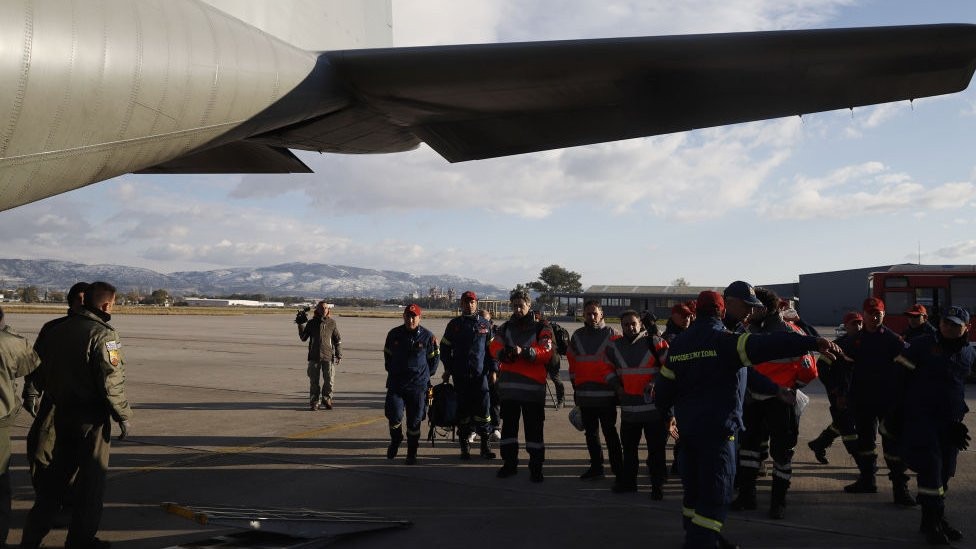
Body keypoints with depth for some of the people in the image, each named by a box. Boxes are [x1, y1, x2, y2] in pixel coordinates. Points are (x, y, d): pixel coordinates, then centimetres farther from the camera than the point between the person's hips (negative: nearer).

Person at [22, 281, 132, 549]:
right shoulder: (103, 336, -18)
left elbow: (42, 366, 12)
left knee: (58, 470, 19)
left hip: (62, 413, 7)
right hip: (92, 416, -7)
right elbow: (111, 383, -21)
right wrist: (124, 416, -12)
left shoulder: (59, 329, 6)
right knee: (92, 475, 5)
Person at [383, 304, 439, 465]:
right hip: (395, 384, 1)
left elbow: (433, 358, 10)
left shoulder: (428, 336, -2)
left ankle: (412, 453, 19)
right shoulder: (394, 334, 4)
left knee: (414, 421, 3)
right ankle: (395, 441, 21)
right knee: (394, 416, -10)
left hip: (418, 385, -1)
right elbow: (387, 355, 19)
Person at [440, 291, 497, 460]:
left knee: (483, 407, -6)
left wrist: (493, 370, 4)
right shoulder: (454, 324, 7)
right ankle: (464, 444, 10)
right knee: (463, 409, 3)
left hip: (480, 374, 0)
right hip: (460, 375, 0)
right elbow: (445, 348, 12)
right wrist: (448, 368, 4)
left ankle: (485, 444, 2)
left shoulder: (485, 325, 8)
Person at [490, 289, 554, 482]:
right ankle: (510, 463, 22)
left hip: (533, 386, -4)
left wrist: (524, 351, -25)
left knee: (534, 427, -1)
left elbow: (546, 352, -11)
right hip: (508, 385, 4)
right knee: (508, 425, 11)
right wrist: (503, 352, -22)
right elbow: (494, 347, 2)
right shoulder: (505, 328, 15)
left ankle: (536, 467, 6)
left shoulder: (541, 328, 3)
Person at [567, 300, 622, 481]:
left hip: (606, 394, -5)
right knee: (590, 432, 12)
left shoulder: (612, 335, -2)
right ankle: (596, 467, 21)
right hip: (584, 395, 5)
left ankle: (618, 468, 5)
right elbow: (573, 364, 16)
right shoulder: (577, 336, 11)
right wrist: (575, 388, 14)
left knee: (609, 432, -2)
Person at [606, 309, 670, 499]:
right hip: (628, 407, 4)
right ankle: (627, 481, 30)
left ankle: (657, 485, 10)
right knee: (628, 447, 17)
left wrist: (656, 382, -14)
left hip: (655, 407, -4)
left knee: (656, 449, 0)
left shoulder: (655, 343, -9)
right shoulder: (615, 346, 4)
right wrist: (617, 386, 8)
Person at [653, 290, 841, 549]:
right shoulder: (726, 340, -13)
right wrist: (814, 343, -34)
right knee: (715, 494, -3)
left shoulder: (678, 343, 7)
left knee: (693, 488, 19)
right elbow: (767, 345, -28)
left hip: (686, 427, 7)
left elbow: (664, 387, 10)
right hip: (717, 428, -7)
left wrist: (666, 410, 31)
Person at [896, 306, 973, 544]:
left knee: (944, 471, 10)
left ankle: (936, 518, 22)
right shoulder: (923, 344, -9)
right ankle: (932, 521, -6)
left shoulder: (970, 353, 9)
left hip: (951, 422, 6)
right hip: (921, 417, -6)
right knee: (931, 467, -12)